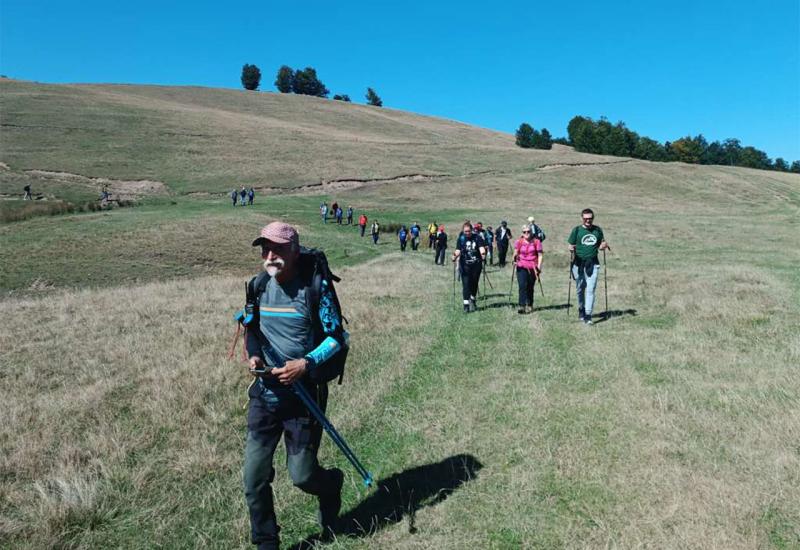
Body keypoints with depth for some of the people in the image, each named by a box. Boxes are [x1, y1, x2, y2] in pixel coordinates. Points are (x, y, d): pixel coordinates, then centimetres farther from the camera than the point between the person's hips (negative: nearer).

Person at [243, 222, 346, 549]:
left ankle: (332, 483, 41)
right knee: (254, 476, 6)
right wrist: (253, 356, -4)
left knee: (301, 475, 4)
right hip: (264, 392, 5)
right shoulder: (257, 286, 2)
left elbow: (336, 337, -8)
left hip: (304, 395, -4)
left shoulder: (315, 286, -13)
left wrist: (307, 363, -23)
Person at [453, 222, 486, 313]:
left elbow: (481, 248, -11)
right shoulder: (461, 239, 2)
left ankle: (472, 301, 33)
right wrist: (455, 255, -29)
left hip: (476, 264, 1)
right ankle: (466, 304, -7)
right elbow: (458, 250, -7)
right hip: (465, 265, -1)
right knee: (466, 284, -7)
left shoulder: (477, 238, 1)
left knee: (474, 283, 12)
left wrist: (483, 253, -33)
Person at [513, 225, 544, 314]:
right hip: (521, 267, 0)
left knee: (530, 287, 7)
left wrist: (539, 266, -7)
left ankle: (529, 306, 21)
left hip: (533, 268, 0)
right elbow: (515, 253, 6)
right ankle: (522, 306, -16)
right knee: (522, 285, -14)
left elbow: (540, 255, 2)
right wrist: (515, 258, -16)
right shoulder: (519, 242, 5)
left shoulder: (536, 242, 1)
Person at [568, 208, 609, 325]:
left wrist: (604, 245, -3)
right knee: (580, 289, 11)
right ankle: (581, 309, 32)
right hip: (579, 264, -1)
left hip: (593, 264, 1)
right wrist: (572, 252, -19)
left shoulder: (598, 230, 9)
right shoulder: (576, 230, 1)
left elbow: (601, 245, 20)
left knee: (591, 289, -8)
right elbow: (571, 246, 3)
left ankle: (588, 315, -9)